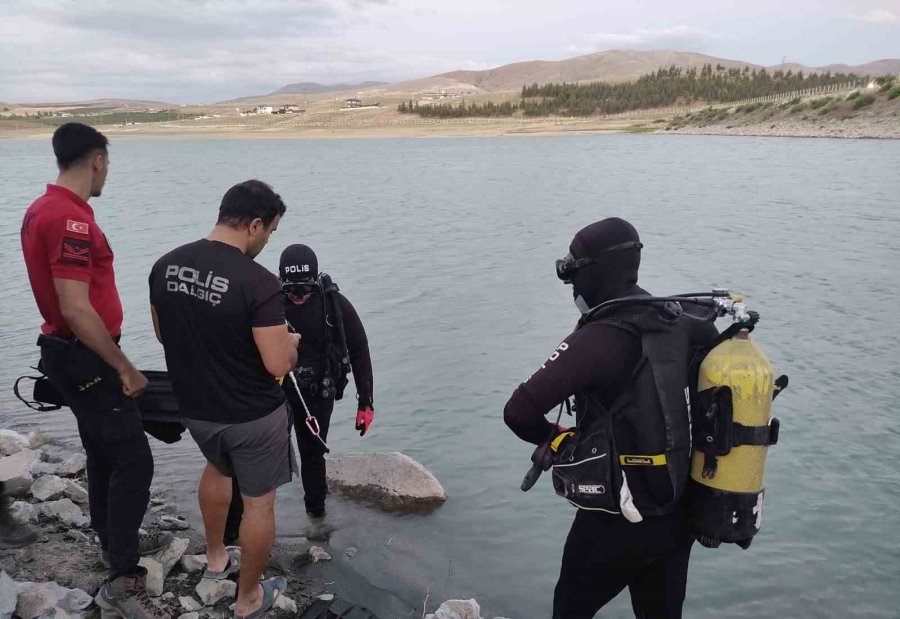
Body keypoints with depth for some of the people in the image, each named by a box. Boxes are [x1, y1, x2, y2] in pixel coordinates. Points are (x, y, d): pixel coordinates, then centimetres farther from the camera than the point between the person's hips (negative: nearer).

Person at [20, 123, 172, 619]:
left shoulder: (41, 209, 10)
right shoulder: (71, 219, -23)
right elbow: (76, 310, -27)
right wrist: (125, 368, -19)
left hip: (65, 352, 10)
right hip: (85, 359, -10)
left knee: (103, 454, 21)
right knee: (133, 461, -7)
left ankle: (116, 540, 37)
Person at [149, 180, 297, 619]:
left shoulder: (165, 266, -6)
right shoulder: (258, 283, -27)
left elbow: (164, 335, 8)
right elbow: (279, 365, -24)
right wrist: (291, 342, -3)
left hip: (194, 406, 6)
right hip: (252, 415, -6)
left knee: (218, 468, 34)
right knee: (259, 502, 15)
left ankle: (216, 558, 51)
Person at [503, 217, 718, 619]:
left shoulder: (598, 339, -24)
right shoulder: (676, 324, -3)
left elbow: (518, 411, -27)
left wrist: (555, 437, -4)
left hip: (614, 522, -6)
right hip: (677, 515, 7)